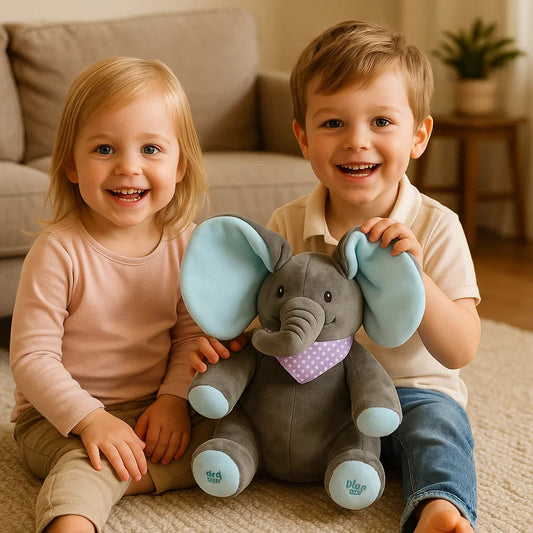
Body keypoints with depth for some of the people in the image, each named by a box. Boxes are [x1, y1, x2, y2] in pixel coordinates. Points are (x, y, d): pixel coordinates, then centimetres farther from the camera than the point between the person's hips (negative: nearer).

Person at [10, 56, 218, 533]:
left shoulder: (183, 243, -4)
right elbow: (32, 359, -18)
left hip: (151, 410, 5)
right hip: (58, 417, -5)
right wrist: (89, 418, -29)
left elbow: (190, 334, 4)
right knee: (86, 461, -34)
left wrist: (173, 398, -13)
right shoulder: (58, 251, -18)